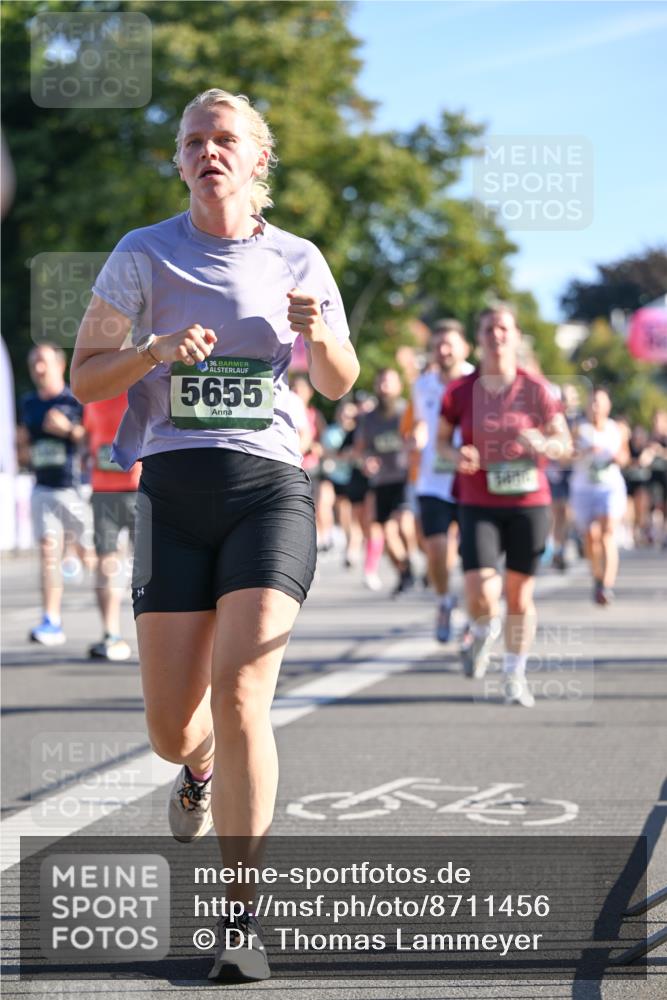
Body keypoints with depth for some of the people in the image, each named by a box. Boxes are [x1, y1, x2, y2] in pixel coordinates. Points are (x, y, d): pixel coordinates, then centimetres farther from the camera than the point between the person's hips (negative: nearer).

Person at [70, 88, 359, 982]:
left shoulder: (298, 262, 8)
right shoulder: (144, 255, 5)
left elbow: (339, 385, 17)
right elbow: (84, 378, 5)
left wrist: (319, 335, -5)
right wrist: (155, 352, -14)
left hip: (270, 488, -1)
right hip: (175, 487, 1)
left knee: (239, 693, -18)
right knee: (170, 725, 0)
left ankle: (241, 911, -8)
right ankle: (201, 768, 41)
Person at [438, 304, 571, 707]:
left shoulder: (535, 389, -2)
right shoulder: (460, 391, 0)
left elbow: (564, 442, 3)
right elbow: (442, 439, 12)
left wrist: (542, 444, -19)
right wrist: (457, 455, -10)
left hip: (529, 504, 0)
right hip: (479, 505, 0)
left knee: (520, 594, 6)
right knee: (481, 595, -15)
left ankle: (515, 675, 26)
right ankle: (484, 631, 23)